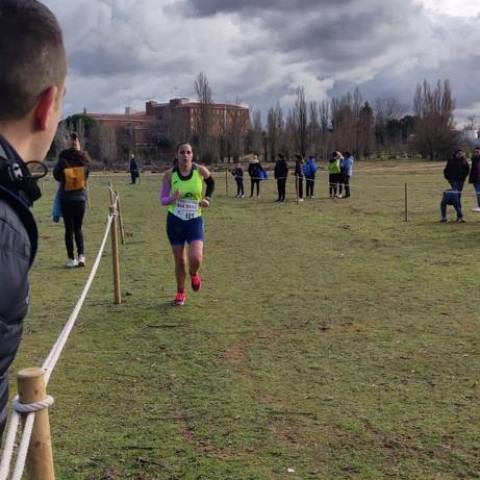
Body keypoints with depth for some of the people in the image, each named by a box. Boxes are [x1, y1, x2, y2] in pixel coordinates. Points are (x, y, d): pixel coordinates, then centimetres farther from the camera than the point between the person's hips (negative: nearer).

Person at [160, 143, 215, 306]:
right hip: (175, 221, 1)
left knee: (195, 259, -17)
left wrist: (207, 199, 0)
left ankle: (194, 274, 20)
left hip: (195, 220, -1)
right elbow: (163, 200, -2)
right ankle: (180, 293, 28)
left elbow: (211, 183, 14)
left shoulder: (200, 171, -8)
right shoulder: (170, 175, -7)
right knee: (179, 260, 7)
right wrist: (172, 199, -24)